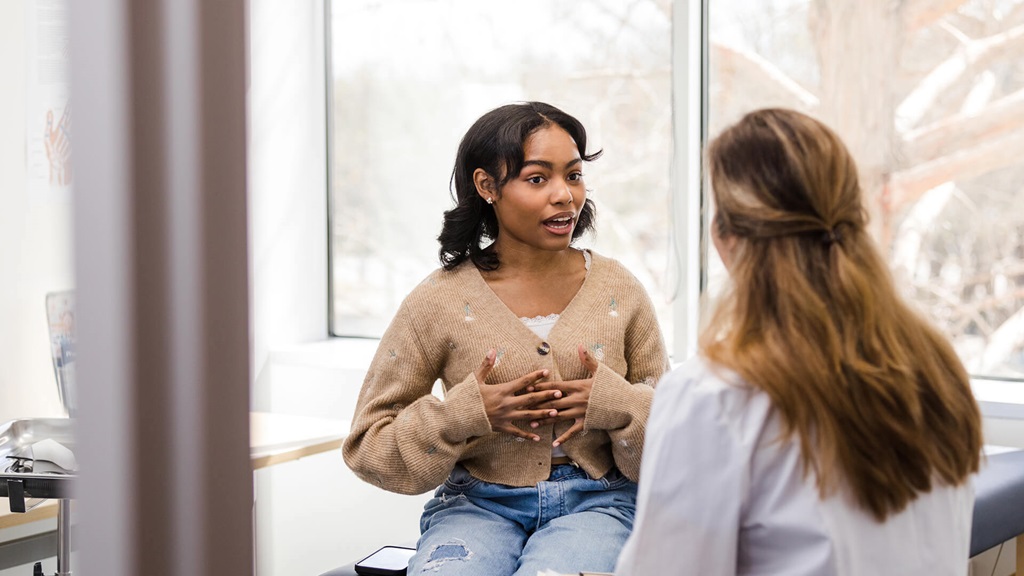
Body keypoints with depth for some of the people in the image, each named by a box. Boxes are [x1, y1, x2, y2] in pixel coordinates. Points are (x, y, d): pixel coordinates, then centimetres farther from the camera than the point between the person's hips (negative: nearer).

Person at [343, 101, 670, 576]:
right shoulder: (439, 302, -1)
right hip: (478, 502, 0)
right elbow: (368, 444, 2)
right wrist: (465, 414, -13)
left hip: (594, 501, 0)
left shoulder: (619, 292, 5)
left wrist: (615, 405, -12)